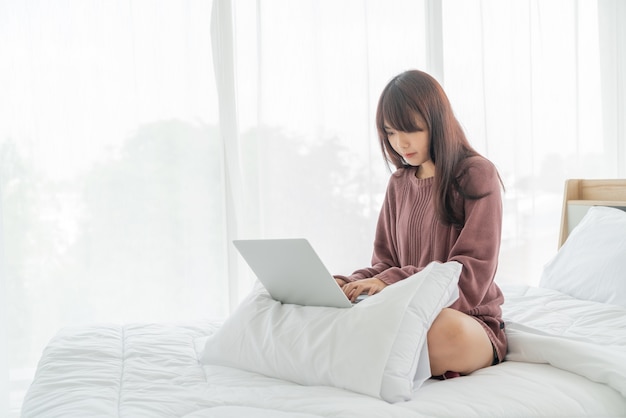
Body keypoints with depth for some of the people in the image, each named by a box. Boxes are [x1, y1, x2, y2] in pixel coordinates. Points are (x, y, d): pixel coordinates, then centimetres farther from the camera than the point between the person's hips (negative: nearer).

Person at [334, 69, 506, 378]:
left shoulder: (477, 174, -4)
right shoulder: (399, 183, 15)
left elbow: (471, 274, -13)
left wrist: (391, 282, -26)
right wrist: (350, 285, -10)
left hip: (468, 320, -4)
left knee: (448, 330, -42)